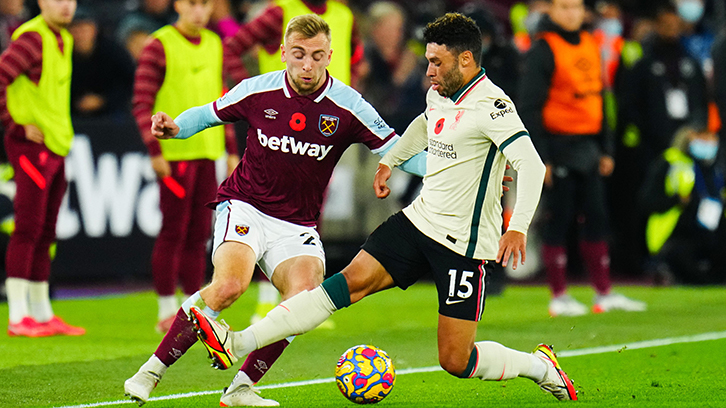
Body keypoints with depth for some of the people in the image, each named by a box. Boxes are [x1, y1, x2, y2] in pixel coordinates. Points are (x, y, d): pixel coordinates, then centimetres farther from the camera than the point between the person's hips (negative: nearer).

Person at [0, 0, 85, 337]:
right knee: (28, 230, -10)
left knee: (44, 234, 12)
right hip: (31, 145, -9)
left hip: (55, 146, 9)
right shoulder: (32, 38, -14)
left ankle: (42, 315, 17)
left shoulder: (64, 40, 16)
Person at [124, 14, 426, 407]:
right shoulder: (257, 91, -5)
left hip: (297, 225, 2)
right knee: (229, 285, -29)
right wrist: (175, 127, -8)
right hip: (244, 207, -2)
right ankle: (151, 371, -15)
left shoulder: (347, 106, -7)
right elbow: (208, 113, 12)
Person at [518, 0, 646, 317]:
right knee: (557, 222, -2)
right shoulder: (543, 50, -10)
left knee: (596, 219, 8)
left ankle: (604, 293, 15)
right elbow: (530, 106, -13)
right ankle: (559, 297, 5)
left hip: (588, 149, 7)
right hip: (558, 149, -7)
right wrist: (540, 158, -17)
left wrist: (605, 149, 16)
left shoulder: (590, 45, 13)